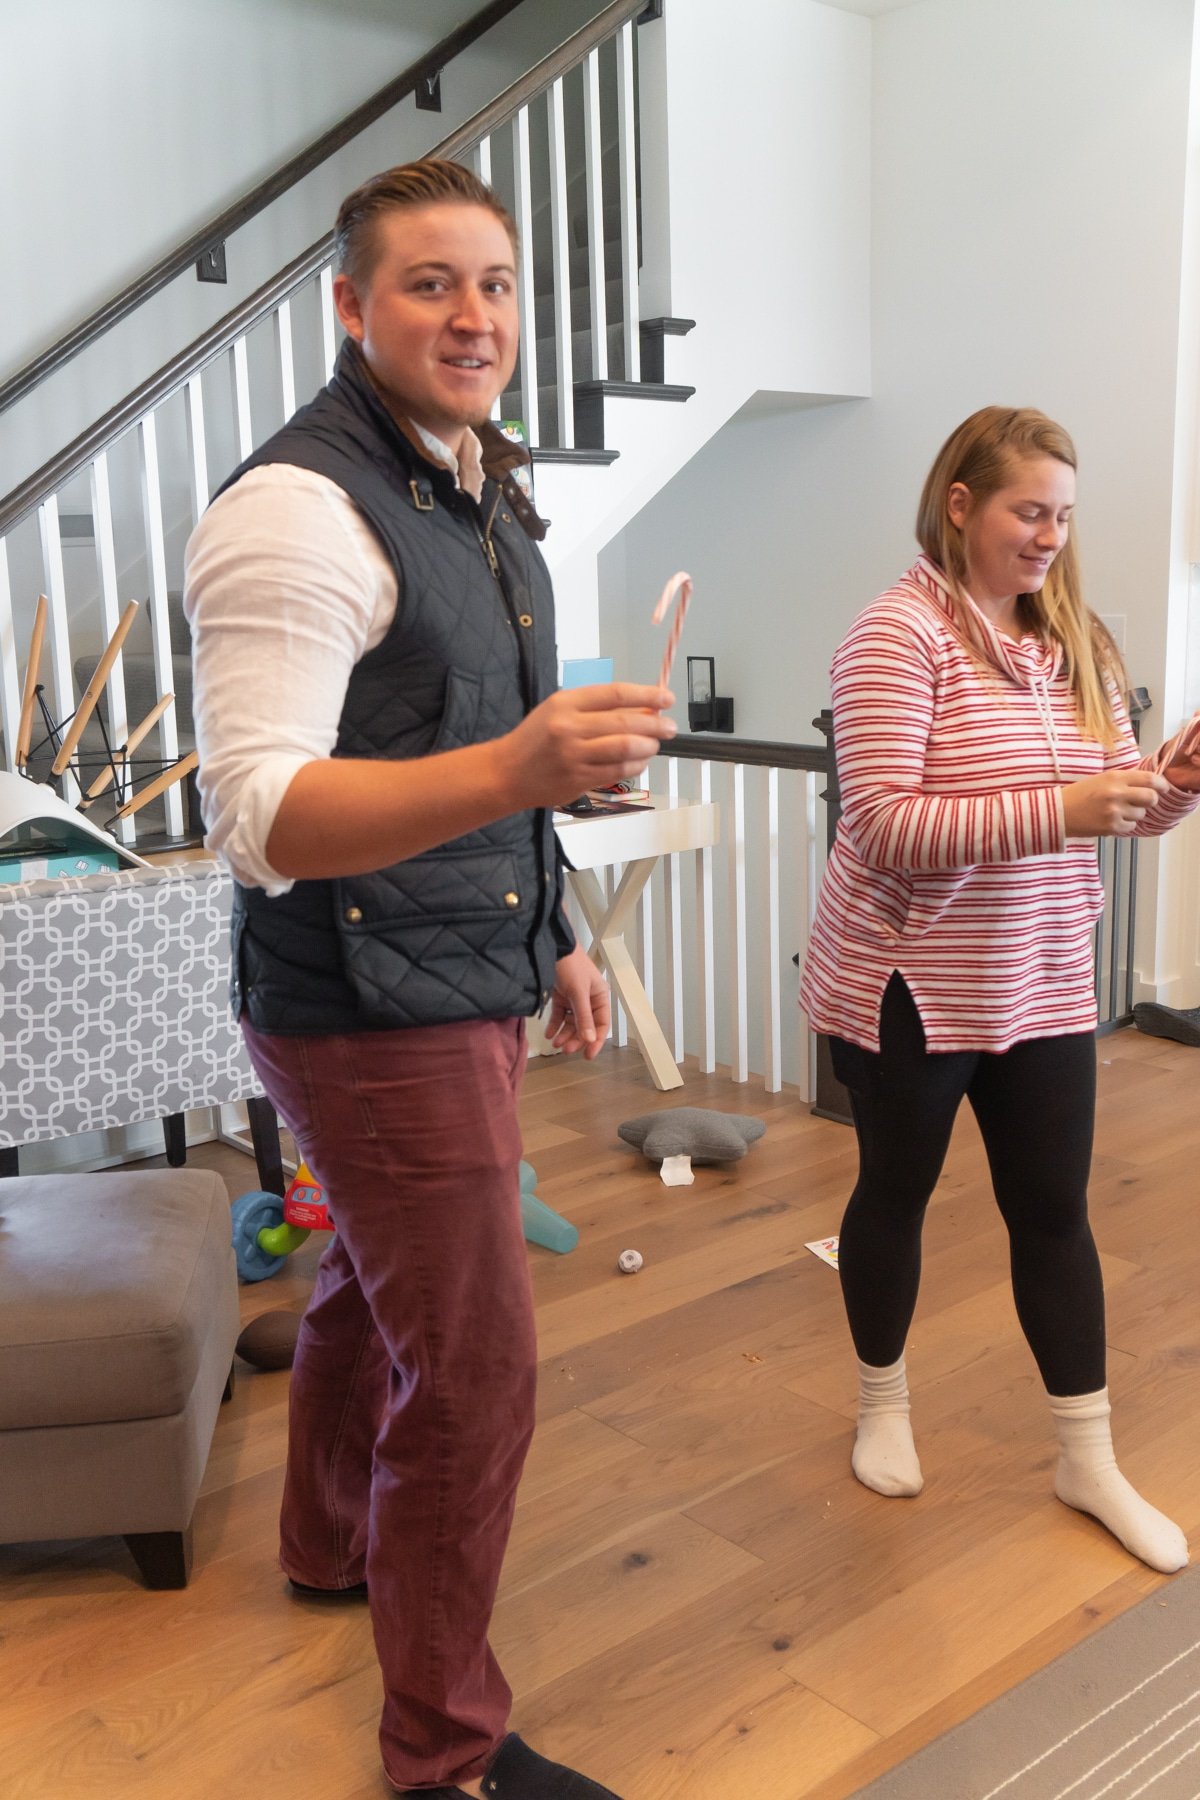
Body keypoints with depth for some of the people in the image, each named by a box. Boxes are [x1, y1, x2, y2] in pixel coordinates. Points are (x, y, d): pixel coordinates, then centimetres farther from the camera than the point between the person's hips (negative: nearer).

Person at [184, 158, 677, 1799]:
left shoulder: (484, 494, 12)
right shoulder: (302, 508, -19)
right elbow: (259, 819, -27)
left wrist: (552, 935, 21)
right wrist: (518, 768, -40)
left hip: (465, 987, 9)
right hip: (376, 1010, -9)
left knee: (376, 1284, 25)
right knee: (475, 1368, -2)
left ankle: (332, 1544, 48)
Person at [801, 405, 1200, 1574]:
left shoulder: (1073, 639, 5)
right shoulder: (899, 632, -15)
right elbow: (881, 825, -24)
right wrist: (1058, 809, -31)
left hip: (1043, 983, 6)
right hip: (908, 983, -5)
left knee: (1053, 1210, 12)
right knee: (896, 1193, 14)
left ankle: (1088, 1462, 27)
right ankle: (882, 1402, 38)